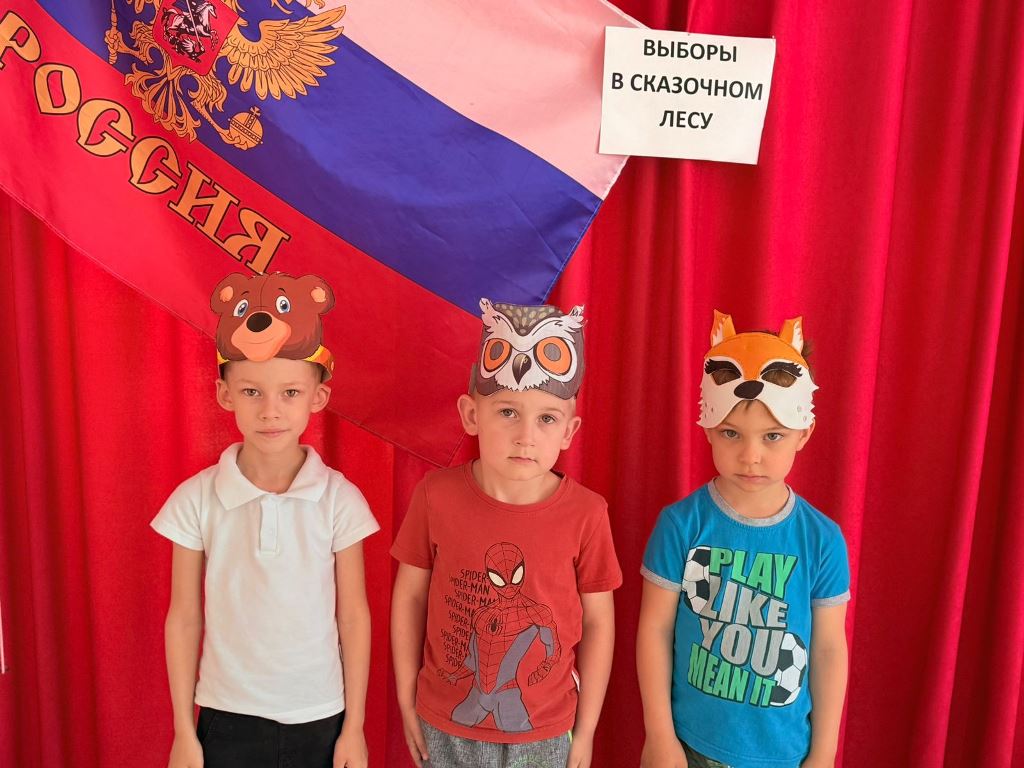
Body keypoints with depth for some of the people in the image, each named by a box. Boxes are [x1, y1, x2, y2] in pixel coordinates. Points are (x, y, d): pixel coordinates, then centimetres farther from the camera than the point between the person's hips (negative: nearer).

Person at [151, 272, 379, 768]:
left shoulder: (340, 500, -12)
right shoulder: (196, 499, -11)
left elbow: (353, 617, -5)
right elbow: (184, 619, -2)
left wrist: (354, 726, 0)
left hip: (319, 716, 0)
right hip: (226, 715, 1)